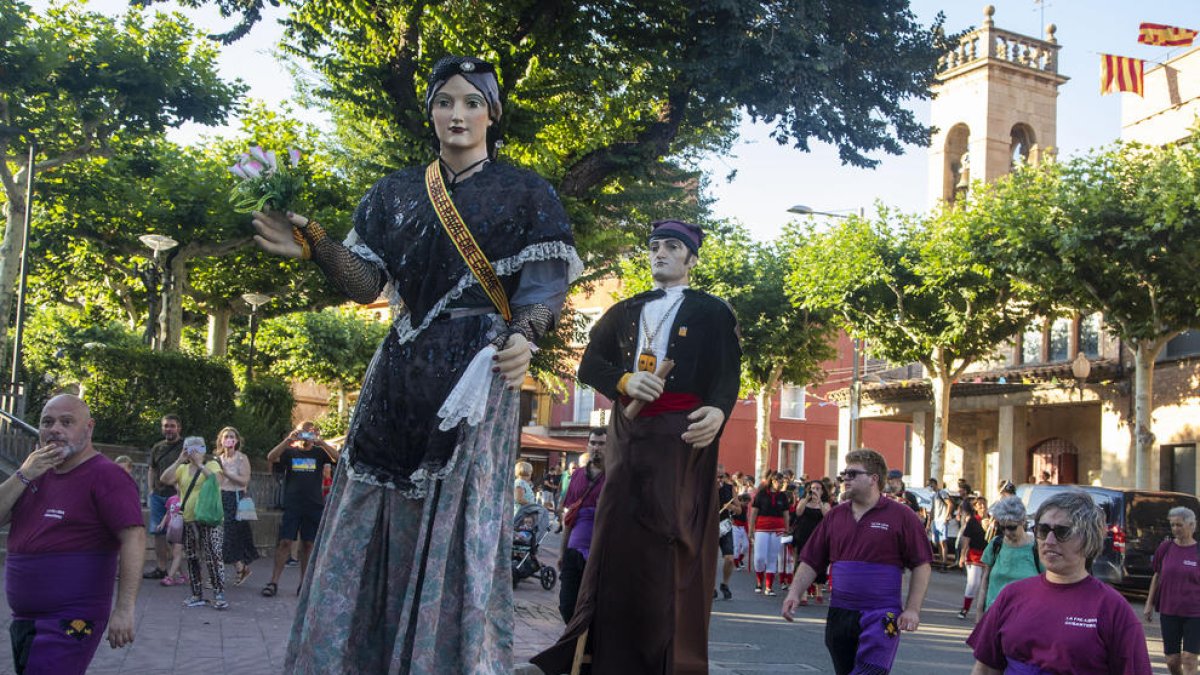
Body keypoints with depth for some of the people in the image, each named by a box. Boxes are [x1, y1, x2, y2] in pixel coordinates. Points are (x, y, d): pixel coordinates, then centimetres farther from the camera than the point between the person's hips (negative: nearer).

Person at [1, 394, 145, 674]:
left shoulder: (106, 476, -11)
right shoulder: (37, 470, 14)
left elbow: (134, 537, -21)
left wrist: (124, 608, -29)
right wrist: (23, 476, -9)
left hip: (71, 623, -8)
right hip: (23, 620, 8)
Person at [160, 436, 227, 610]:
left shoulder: (211, 465, 3)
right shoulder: (182, 469, 14)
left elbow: (216, 480, -18)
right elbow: (165, 479, -2)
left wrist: (200, 464, -17)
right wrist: (179, 460, -7)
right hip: (188, 521, 5)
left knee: (213, 557, -12)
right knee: (192, 559, 10)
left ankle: (219, 595, -8)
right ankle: (197, 595, 19)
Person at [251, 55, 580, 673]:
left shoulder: (523, 193, 7)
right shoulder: (398, 193, 16)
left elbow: (544, 284, -1)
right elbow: (367, 283, 10)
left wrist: (524, 334, -22)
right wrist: (316, 248, -8)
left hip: (478, 370, -3)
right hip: (402, 376, 4)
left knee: (459, 524, -10)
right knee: (373, 520, 1)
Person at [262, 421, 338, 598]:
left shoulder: (319, 452, 6)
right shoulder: (290, 451, 6)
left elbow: (337, 458, -11)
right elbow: (271, 457, -11)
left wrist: (320, 442, -23)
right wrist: (288, 440, -24)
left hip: (314, 506, 1)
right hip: (291, 506, -1)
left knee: (308, 544, 5)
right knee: (285, 542, -5)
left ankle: (303, 583, 13)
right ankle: (274, 582, -2)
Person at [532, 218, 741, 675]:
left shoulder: (713, 312, 9)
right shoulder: (623, 312, 21)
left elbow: (728, 373, -3)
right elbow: (590, 364, 11)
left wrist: (717, 410, -25)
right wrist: (625, 381, -10)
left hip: (683, 435, -3)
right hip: (628, 436, 4)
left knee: (677, 548, -9)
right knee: (618, 543, 0)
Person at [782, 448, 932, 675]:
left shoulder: (901, 516, -4)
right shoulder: (835, 516, 9)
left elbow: (921, 565, -4)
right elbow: (811, 561, 11)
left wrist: (912, 609, -11)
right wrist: (795, 593, -1)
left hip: (881, 616, -5)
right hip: (839, 614, 5)